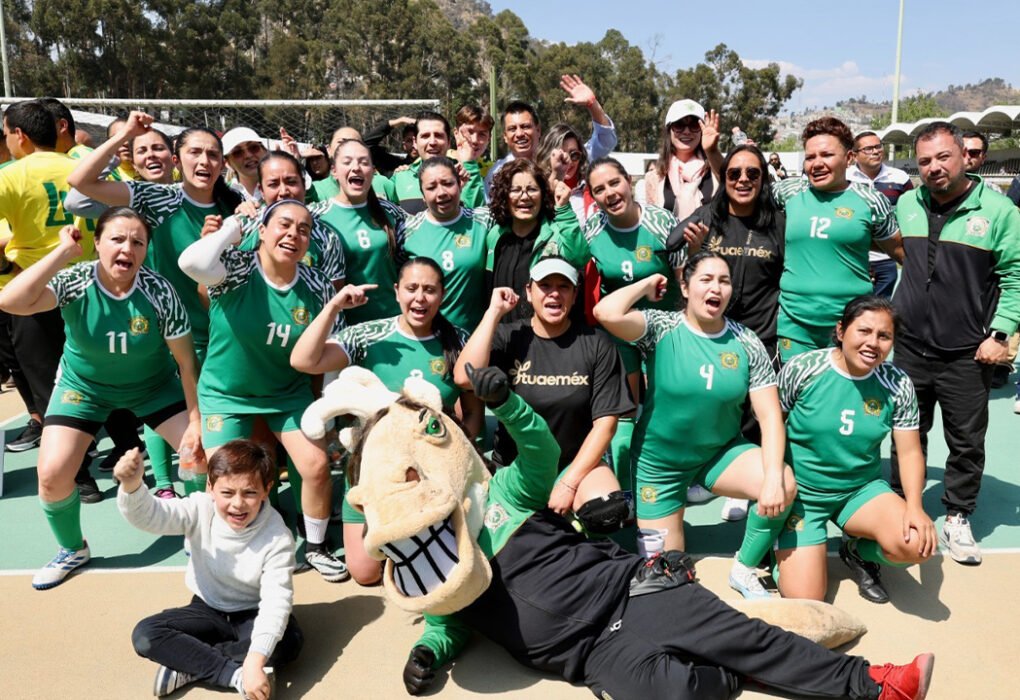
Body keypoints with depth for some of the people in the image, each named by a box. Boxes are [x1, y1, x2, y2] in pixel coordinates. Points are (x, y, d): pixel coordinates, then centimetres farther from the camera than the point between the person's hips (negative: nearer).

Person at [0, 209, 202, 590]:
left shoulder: (159, 291, -24)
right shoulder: (75, 281, -23)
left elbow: (186, 362, -16)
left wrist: (196, 422, -16)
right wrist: (64, 250, -38)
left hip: (153, 384, 0)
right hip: (83, 384, 0)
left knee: (205, 453, -11)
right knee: (52, 475, -11)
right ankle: (72, 549, 20)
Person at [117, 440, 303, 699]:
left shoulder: (277, 537, -27)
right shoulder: (201, 510, -18)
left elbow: (276, 601, -34)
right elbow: (148, 515, -30)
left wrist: (255, 661, -46)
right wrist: (132, 485, -54)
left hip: (253, 614, -2)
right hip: (208, 609, 3)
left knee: (290, 641, -32)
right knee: (145, 635, -19)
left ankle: (187, 664, -20)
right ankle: (235, 674, -27)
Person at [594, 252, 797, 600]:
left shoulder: (748, 345, -8)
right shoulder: (662, 328, -15)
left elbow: (770, 417, -12)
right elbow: (606, 314, -34)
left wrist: (774, 477, -27)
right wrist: (647, 284, -17)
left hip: (721, 452, 2)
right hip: (659, 461, -2)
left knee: (784, 486, -26)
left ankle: (744, 570, -1)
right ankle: (650, 522, 40)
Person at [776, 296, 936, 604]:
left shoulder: (898, 385, -8)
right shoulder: (802, 369, -16)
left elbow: (910, 452, -4)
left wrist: (915, 507, -19)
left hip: (861, 489, 3)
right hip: (801, 491, -3)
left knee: (918, 544, -24)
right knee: (804, 598, -13)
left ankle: (859, 551, 11)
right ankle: (786, 550, 23)